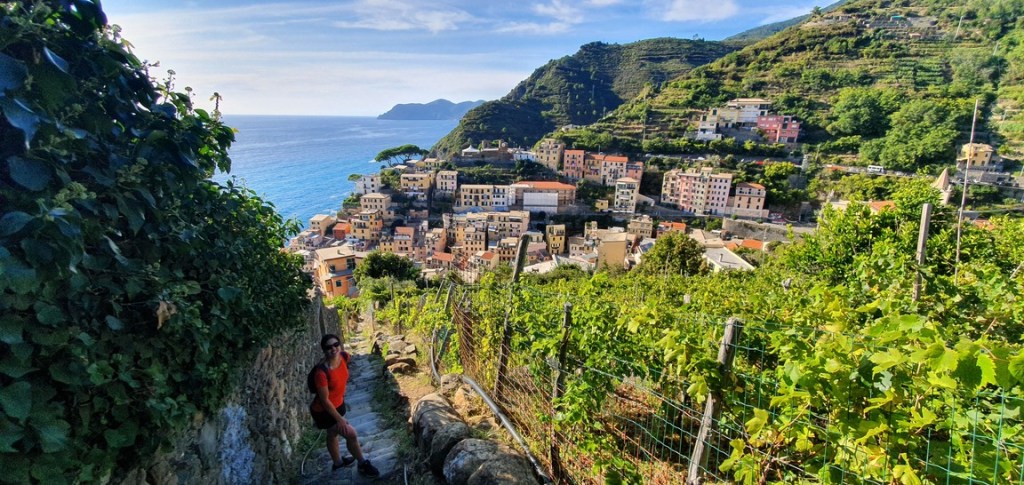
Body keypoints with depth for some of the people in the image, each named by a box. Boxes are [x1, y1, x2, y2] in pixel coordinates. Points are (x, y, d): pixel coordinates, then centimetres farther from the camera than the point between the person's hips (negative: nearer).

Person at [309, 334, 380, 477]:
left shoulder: (345, 357, -16)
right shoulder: (321, 372, -36)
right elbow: (325, 400, -26)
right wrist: (339, 419, -19)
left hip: (338, 403, 7)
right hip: (323, 411, -7)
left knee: (333, 434, 28)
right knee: (351, 434, -1)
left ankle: (337, 462, 52)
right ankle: (363, 464, 23)